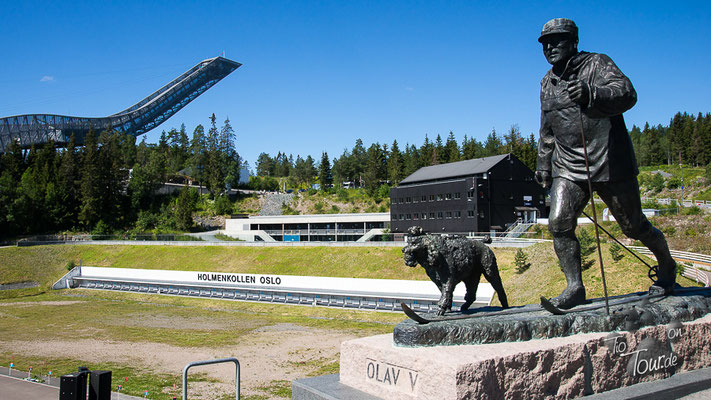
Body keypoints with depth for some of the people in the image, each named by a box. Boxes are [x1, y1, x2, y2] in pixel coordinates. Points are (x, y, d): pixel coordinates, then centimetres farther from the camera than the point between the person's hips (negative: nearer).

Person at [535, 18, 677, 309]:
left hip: (610, 163, -5)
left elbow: (627, 94, -21)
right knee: (559, 224, -13)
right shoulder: (547, 83, 15)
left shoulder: (597, 64, -3)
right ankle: (575, 287, -4)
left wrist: (592, 94, -39)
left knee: (634, 226, 6)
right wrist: (543, 164, 24)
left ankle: (666, 266, 34)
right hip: (568, 168, 5)